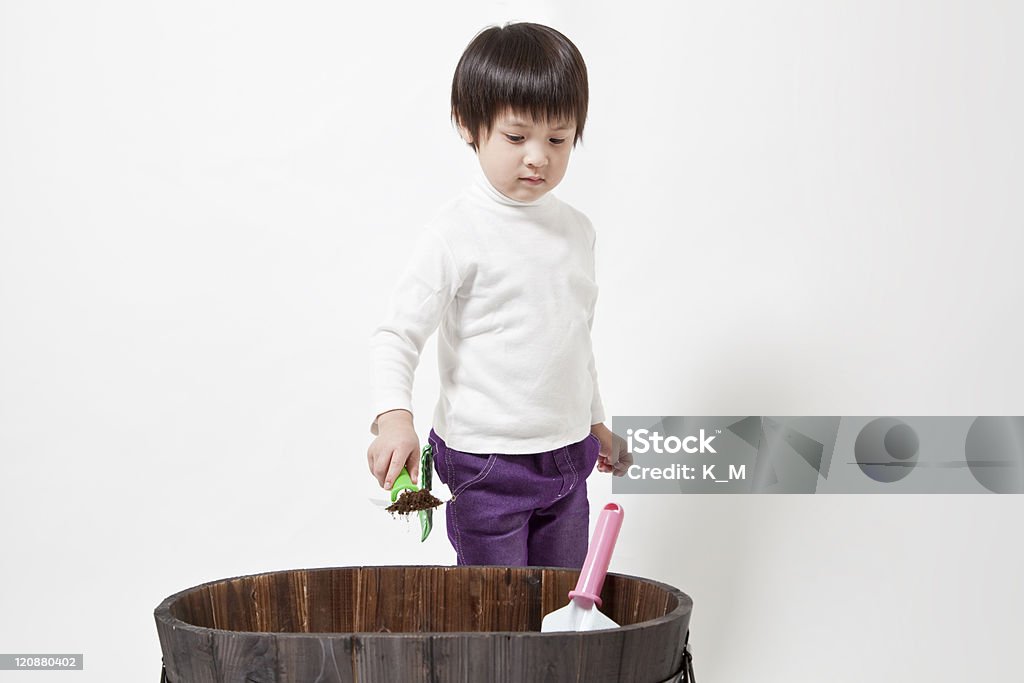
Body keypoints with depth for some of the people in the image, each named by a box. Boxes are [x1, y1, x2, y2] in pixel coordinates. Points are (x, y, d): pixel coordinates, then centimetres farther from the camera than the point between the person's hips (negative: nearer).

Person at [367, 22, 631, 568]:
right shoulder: (457, 233, -13)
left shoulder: (576, 230, 8)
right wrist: (394, 417, -33)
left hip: (567, 458, 6)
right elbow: (398, 334, -17)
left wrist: (597, 422, 27)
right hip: (485, 463, -6)